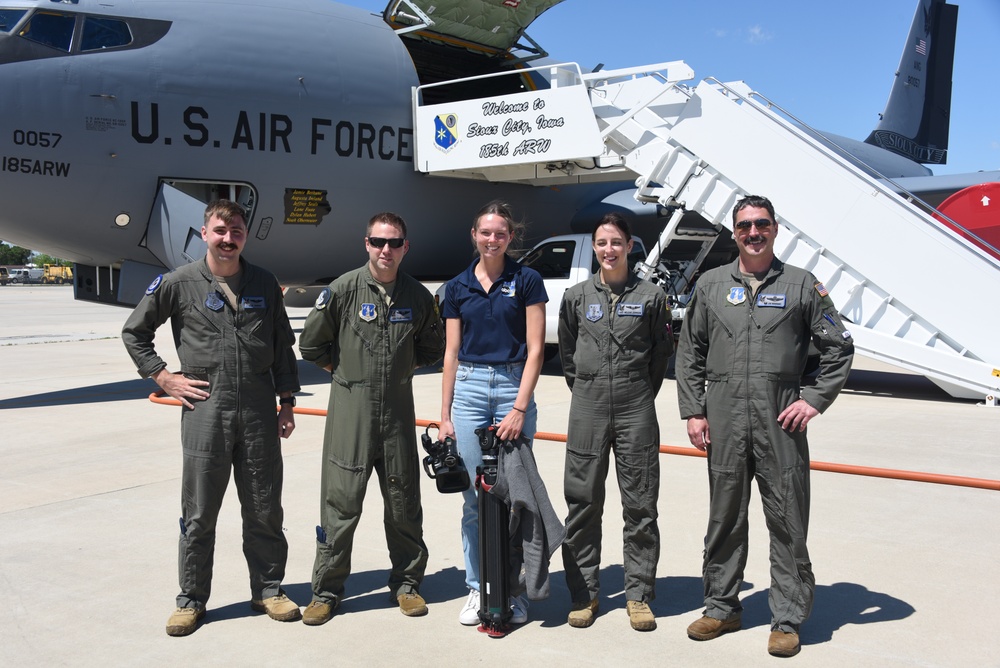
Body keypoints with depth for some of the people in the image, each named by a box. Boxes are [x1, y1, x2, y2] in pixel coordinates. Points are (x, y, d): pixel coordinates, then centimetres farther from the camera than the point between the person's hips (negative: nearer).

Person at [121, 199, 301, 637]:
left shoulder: (264, 284, 8)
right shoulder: (178, 284, 1)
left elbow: (283, 346, 13)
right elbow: (134, 333, 9)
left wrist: (287, 402, 9)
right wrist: (163, 378, 0)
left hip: (259, 412, 2)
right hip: (204, 410, -2)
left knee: (264, 509, 9)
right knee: (198, 513, 6)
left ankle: (268, 589, 24)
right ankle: (191, 599, 21)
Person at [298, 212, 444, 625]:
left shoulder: (418, 296, 3)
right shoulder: (343, 289, -5)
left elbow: (432, 349, 18)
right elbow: (311, 344, 4)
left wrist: (400, 369, 9)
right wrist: (347, 370, 4)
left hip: (398, 409, 3)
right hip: (350, 408, -2)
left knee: (404, 502, 9)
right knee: (341, 501, 0)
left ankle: (406, 583, 26)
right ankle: (326, 590, 14)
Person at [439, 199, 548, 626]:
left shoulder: (526, 281, 0)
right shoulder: (458, 287, 9)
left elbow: (535, 349, -4)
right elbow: (451, 352, 11)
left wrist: (519, 408, -12)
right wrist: (444, 414, 7)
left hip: (513, 385, -2)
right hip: (469, 387, 2)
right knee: (474, 495, 4)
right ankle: (477, 588, 16)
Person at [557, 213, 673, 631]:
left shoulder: (650, 296, 2)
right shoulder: (577, 296, 6)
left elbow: (662, 351, 10)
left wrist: (642, 394, 9)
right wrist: (585, 390, 11)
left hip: (636, 411, -1)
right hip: (588, 410, 1)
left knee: (640, 505, 3)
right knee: (583, 503, 5)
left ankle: (638, 595, 16)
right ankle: (584, 594, 17)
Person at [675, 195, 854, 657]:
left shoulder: (801, 284, 5)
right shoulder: (711, 284, 10)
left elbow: (839, 348, 8)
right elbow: (689, 354, 12)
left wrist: (815, 399, -2)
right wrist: (693, 411, 5)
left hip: (781, 423, -2)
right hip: (724, 420, 2)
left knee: (788, 522, 2)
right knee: (724, 518, 11)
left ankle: (787, 620, 15)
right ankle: (721, 607, 25)